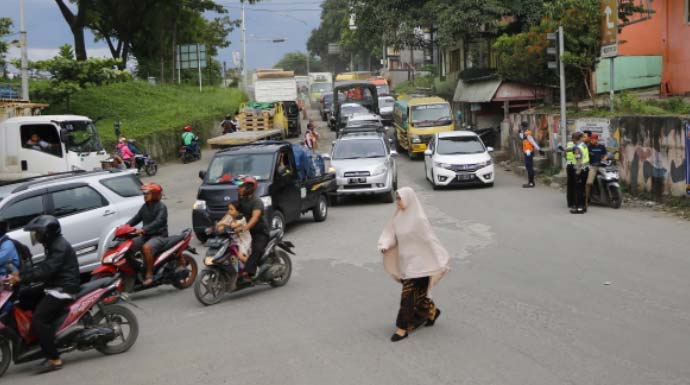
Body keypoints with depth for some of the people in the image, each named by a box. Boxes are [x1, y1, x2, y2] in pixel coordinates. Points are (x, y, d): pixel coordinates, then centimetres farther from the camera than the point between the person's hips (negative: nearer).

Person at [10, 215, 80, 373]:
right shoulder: (53, 245, 17)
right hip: (54, 286, 11)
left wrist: (22, 278, -26)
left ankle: (54, 359, -20)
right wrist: (21, 273, 10)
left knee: (39, 320, -20)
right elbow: (44, 267, 20)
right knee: (23, 296, 11)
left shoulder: (60, 247, -16)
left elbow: (46, 271, -25)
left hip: (63, 289, -11)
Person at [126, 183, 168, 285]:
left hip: (159, 236, -8)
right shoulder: (145, 207, 15)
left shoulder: (161, 207, -10)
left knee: (146, 247, -35)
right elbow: (136, 218, 11)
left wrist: (143, 229, -37)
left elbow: (158, 222, -24)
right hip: (146, 236, 8)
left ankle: (149, 274, -27)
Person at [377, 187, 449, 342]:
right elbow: (389, 233, 6)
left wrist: (440, 261, -12)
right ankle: (432, 311, 42)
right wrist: (384, 245, -15)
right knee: (418, 292, 19)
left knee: (408, 295, -5)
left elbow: (430, 239, -16)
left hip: (416, 262, -7)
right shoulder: (398, 216, 2)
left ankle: (403, 329, 0)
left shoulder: (418, 219, -19)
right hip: (404, 261, 7)